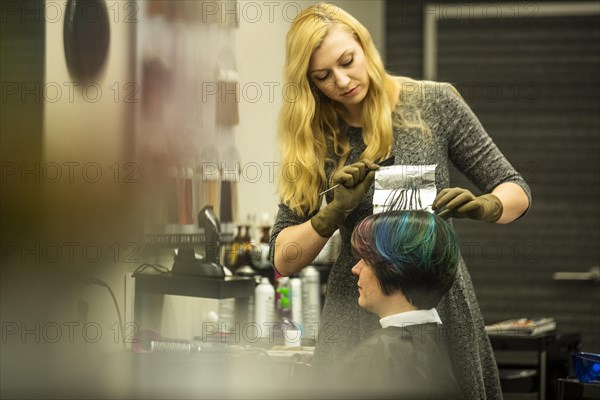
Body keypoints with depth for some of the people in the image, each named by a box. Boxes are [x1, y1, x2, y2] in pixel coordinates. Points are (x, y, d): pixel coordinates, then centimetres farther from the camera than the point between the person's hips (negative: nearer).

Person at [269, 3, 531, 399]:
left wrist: (482, 206, -20)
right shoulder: (314, 140, 1)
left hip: (442, 305, -1)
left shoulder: (434, 103, -3)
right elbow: (283, 260, 0)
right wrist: (335, 211, -17)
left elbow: (515, 191, 2)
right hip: (356, 317, 1)